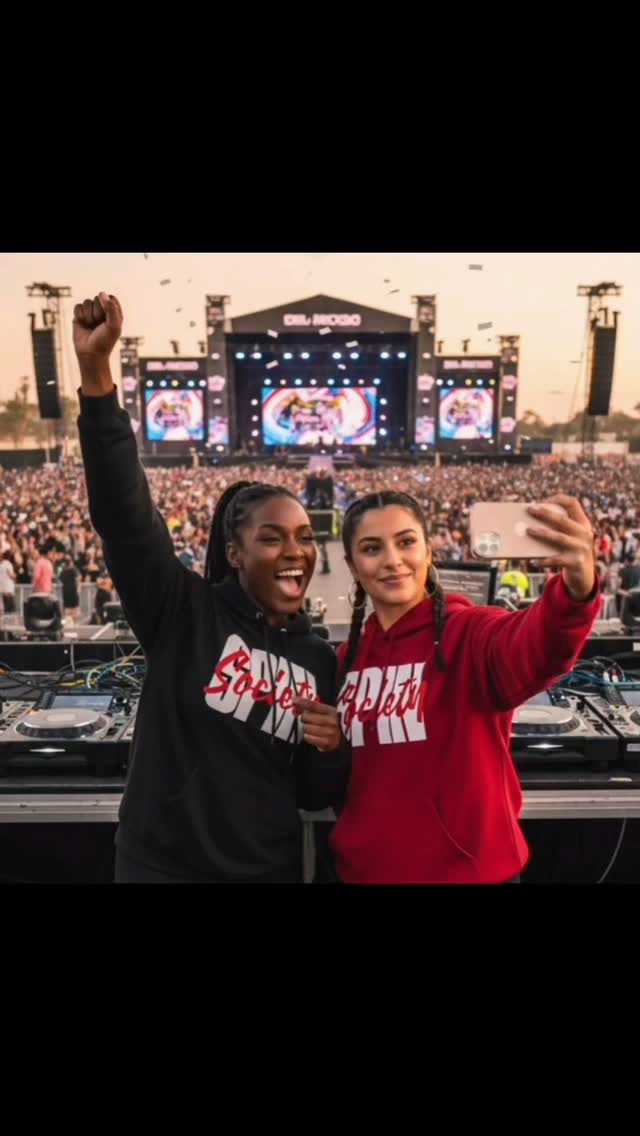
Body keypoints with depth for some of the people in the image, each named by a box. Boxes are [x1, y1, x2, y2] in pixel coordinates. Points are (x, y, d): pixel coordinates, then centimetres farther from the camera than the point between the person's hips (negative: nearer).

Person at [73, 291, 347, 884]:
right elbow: (124, 510, -27)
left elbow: (316, 796, 7)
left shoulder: (319, 660, -1)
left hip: (271, 869, 4)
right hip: (162, 865, -3)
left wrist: (332, 749, -14)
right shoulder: (185, 612, -12)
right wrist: (96, 371, -36)